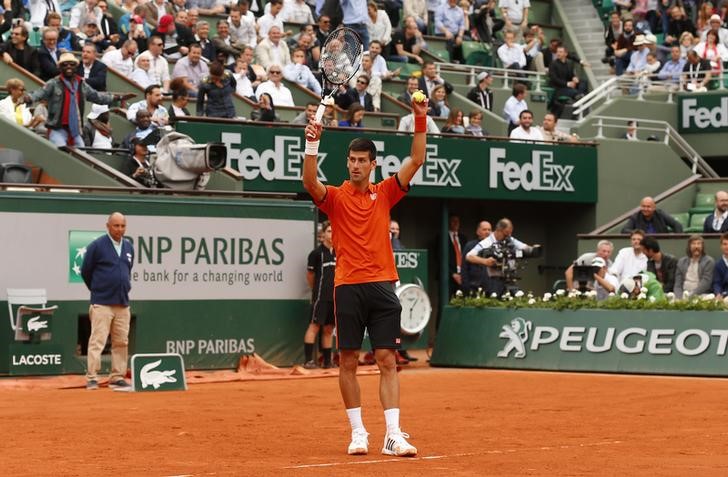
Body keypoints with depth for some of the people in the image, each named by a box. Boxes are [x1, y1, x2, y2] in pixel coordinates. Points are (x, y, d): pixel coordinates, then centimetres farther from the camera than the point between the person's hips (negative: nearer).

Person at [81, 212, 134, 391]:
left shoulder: (129, 247, 12)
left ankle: (117, 379, 13)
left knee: (121, 343, 7)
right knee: (97, 342, -10)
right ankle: (92, 379, -9)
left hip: (123, 304, 6)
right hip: (102, 304, -6)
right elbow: (86, 271, 2)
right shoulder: (97, 246, -5)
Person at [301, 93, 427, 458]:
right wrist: (312, 145, -29)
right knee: (348, 361, 1)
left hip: (382, 286, 2)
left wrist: (420, 121, -6)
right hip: (348, 287, -1)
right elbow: (310, 183, -16)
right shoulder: (336, 197, 3)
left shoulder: (385, 193, 10)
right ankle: (358, 432, 11)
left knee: (387, 360, -2)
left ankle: (393, 435, -5)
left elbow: (416, 160, 4)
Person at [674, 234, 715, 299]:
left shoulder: (709, 261, 1)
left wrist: (690, 295, -17)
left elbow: (705, 283, -8)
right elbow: (678, 284, 10)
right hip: (683, 296, 4)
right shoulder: (682, 262, 15)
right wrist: (679, 298, -9)